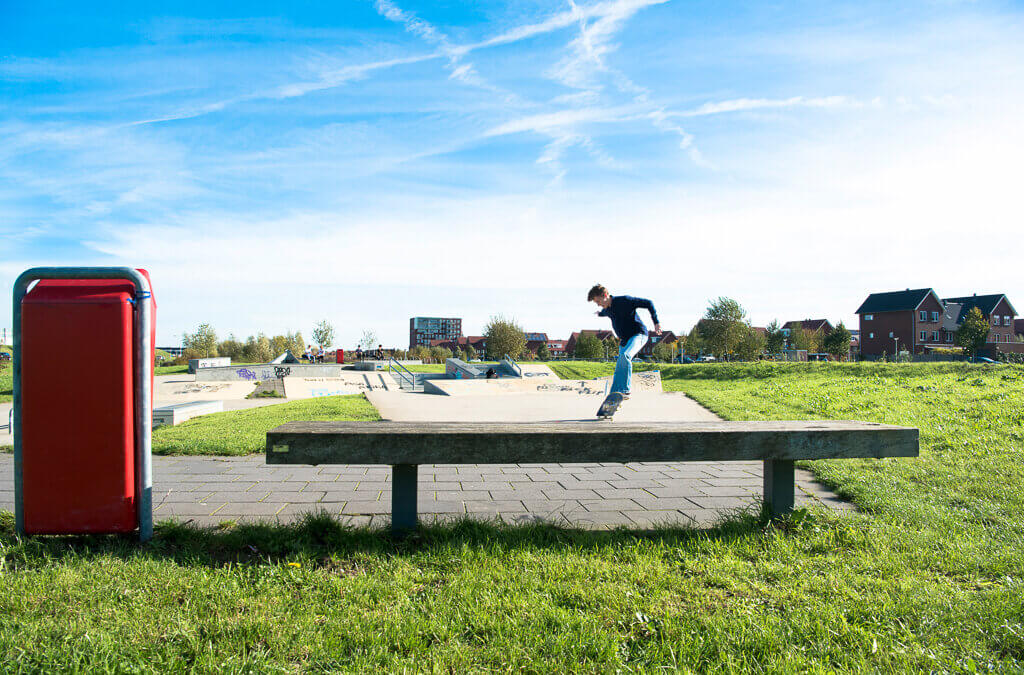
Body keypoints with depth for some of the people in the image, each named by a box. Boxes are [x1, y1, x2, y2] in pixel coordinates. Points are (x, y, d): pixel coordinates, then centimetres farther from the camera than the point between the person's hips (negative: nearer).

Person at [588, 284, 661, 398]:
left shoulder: (624, 300, -16)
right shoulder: (607, 309, 7)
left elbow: (648, 303, -13)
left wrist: (656, 322, -19)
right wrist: (600, 314, 60)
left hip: (638, 335, -8)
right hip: (624, 340, 8)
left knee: (625, 356, -33)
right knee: (619, 369, 0)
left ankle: (625, 390, -29)